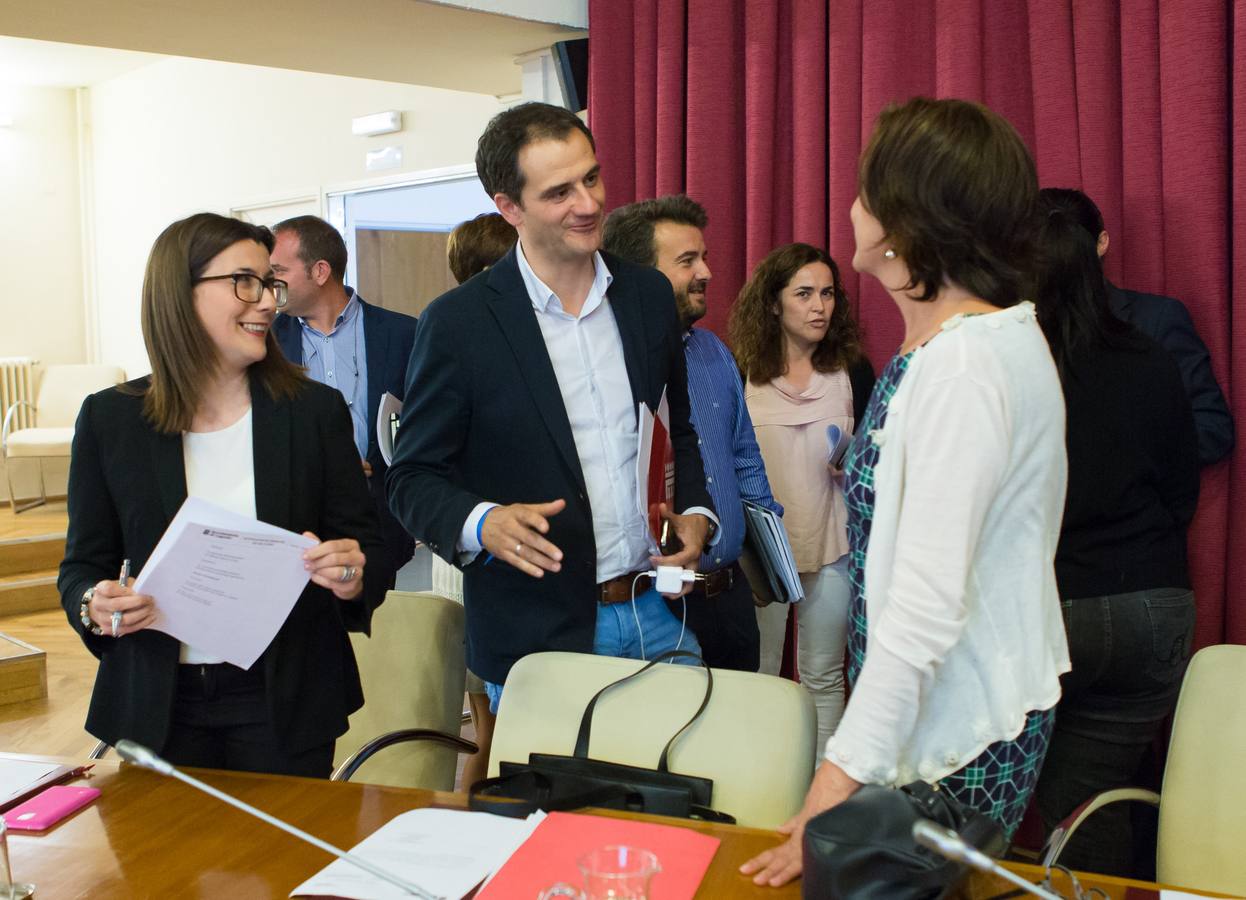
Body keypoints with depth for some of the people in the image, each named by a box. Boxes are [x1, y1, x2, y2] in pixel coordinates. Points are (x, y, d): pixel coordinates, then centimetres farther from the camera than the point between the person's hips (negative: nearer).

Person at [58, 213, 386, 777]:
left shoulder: (315, 409, -1)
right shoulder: (109, 418, 0)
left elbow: (367, 545, 2)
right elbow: (84, 562, 6)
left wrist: (353, 578, -19)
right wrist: (95, 607, -16)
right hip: (161, 705, 0)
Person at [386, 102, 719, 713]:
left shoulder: (649, 295, 5)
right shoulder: (458, 323, -9)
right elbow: (413, 480, -6)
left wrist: (696, 512, 0)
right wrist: (482, 523, -25)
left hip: (658, 614, 4)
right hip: (537, 636, -4)